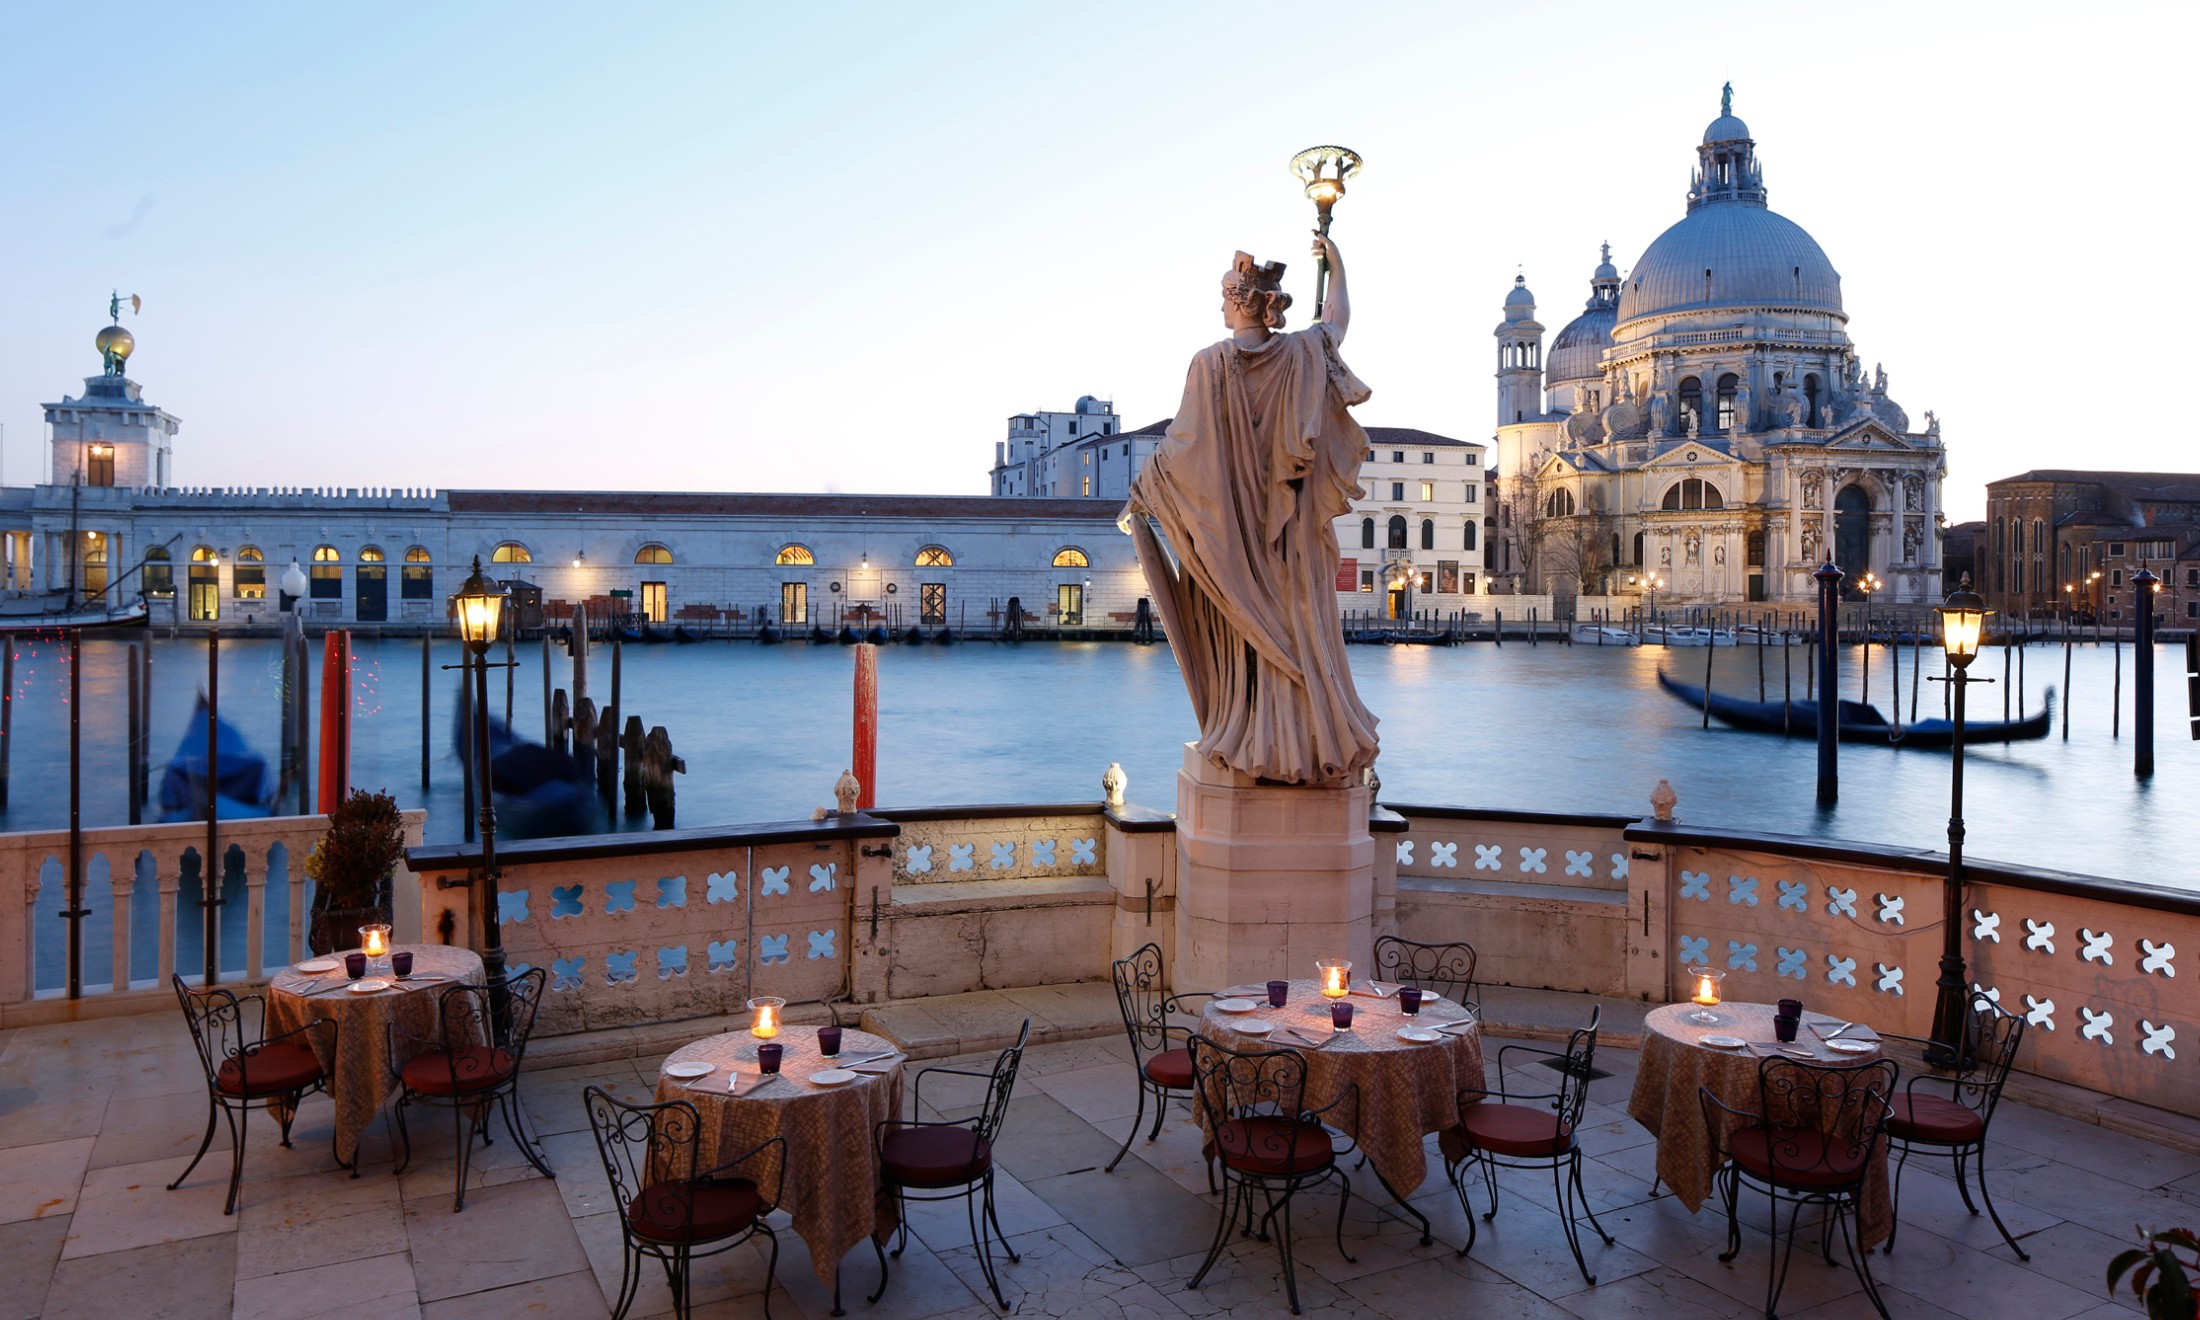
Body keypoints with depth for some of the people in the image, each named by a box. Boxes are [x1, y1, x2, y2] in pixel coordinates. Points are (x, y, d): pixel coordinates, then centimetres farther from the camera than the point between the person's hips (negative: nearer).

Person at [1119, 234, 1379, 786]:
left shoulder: (1211, 363, -12)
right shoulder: (1303, 352, 0)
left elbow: (1182, 444, -11)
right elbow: (1339, 317, 22)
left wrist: (1139, 498, 0)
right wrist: (1336, 264, 38)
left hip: (1228, 522, -3)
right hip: (1290, 525, 3)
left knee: (1241, 630, 4)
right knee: (1297, 625, 6)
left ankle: (1247, 740, 6)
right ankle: (1307, 735, 7)